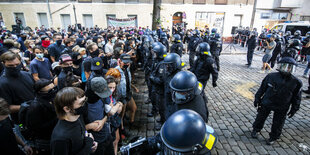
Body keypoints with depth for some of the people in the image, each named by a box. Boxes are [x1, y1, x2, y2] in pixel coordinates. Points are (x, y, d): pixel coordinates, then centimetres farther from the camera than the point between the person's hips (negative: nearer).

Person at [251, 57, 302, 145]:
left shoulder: (296, 82, -8)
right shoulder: (271, 76, -11)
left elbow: (296, 97, 2)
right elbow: (262, 88, -1)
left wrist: (294, 109, 3)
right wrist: (257, 99, 1)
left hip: (281, 108, 0)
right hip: (266, 103, 0)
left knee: (277, 124, 12)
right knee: (260, 118, 16)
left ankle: (273, 137, 35)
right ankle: (256, 129, 40)